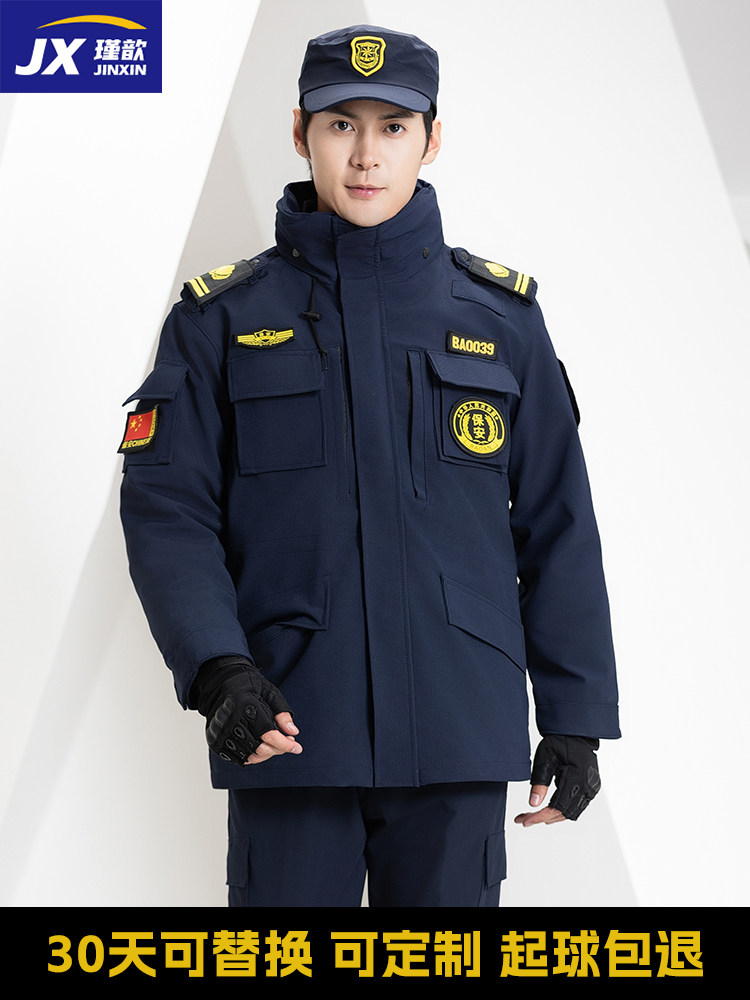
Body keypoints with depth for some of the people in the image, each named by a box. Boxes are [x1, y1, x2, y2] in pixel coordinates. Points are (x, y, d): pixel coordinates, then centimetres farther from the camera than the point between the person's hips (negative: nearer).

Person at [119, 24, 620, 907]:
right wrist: (217, 669, -18)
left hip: (458, 735, 1)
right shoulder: (223, 318, 4)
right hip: (287, 727, -1)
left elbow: (557, 527, 8)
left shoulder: (501, 314, 7)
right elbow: (167, 511, -2)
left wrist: (577, 717, 5)